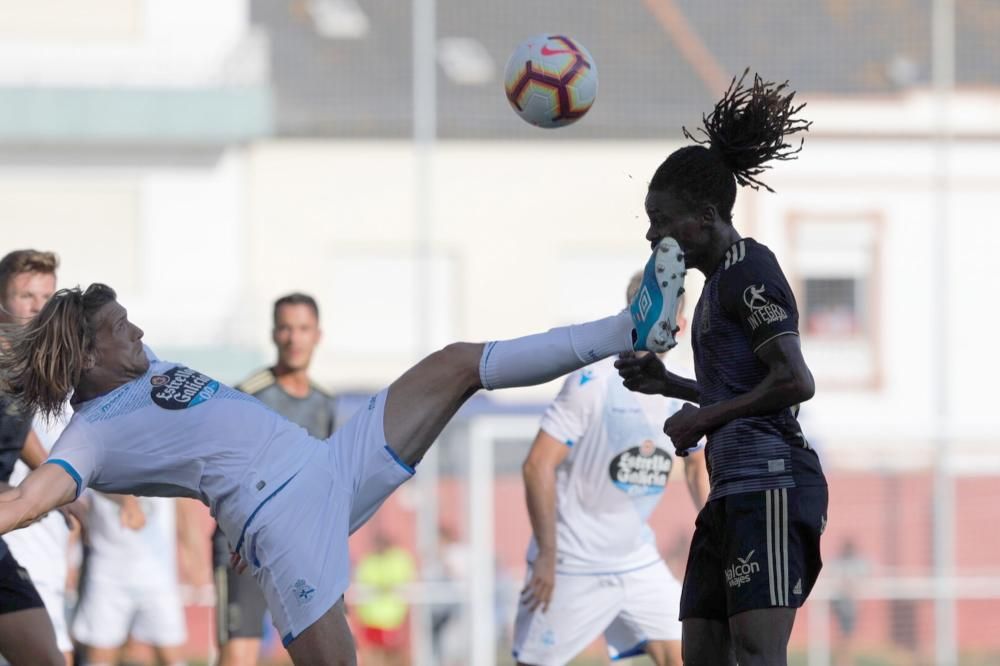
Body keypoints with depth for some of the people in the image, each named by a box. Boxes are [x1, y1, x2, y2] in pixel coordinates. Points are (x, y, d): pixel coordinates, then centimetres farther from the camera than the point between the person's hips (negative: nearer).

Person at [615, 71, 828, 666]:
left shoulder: (747, 270, -7)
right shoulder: (722, 277, 21)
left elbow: (795, 382, -17)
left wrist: (701, 417, -10)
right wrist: (669, 385, 20)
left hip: (768, 481, -10)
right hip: (733, 488, 10)